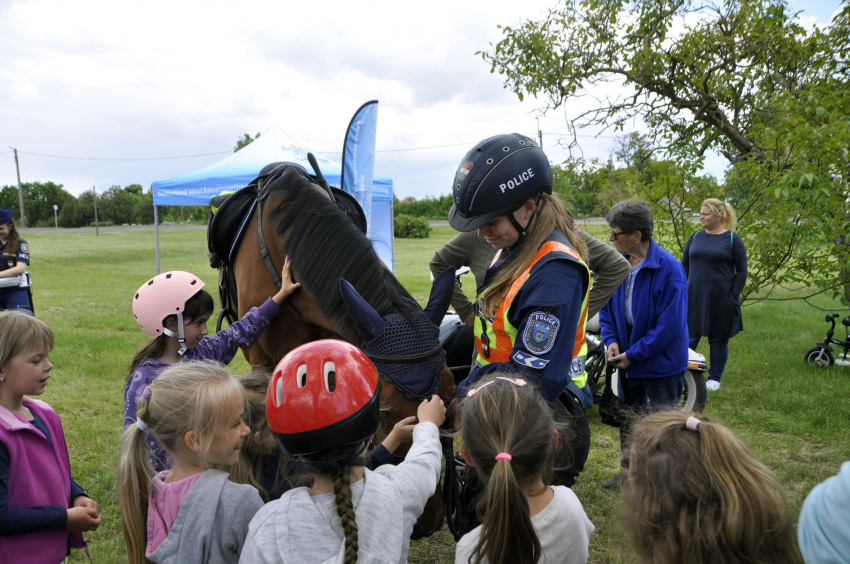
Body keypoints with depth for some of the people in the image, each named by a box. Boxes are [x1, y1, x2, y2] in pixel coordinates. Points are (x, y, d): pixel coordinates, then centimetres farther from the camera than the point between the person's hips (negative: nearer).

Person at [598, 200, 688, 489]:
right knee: (628, 417, 20)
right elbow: (606, 305, 9)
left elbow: (670, 324, -22)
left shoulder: (668, 268, -22)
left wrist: (633, 354, -20)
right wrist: (611, 340, -7)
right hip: (627, 358, 7)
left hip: (661, 361, -7)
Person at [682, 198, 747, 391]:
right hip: (694, 299, 3)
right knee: (689, 337, 3)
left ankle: (714, 379, 19)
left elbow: (742, 271, -2)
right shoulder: (695, 237, 7)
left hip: (720, 300, -3)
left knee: (718, 340, 7)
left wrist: (733, 297, -8)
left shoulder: (732, 239, -3)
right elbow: (684, 266, 13)